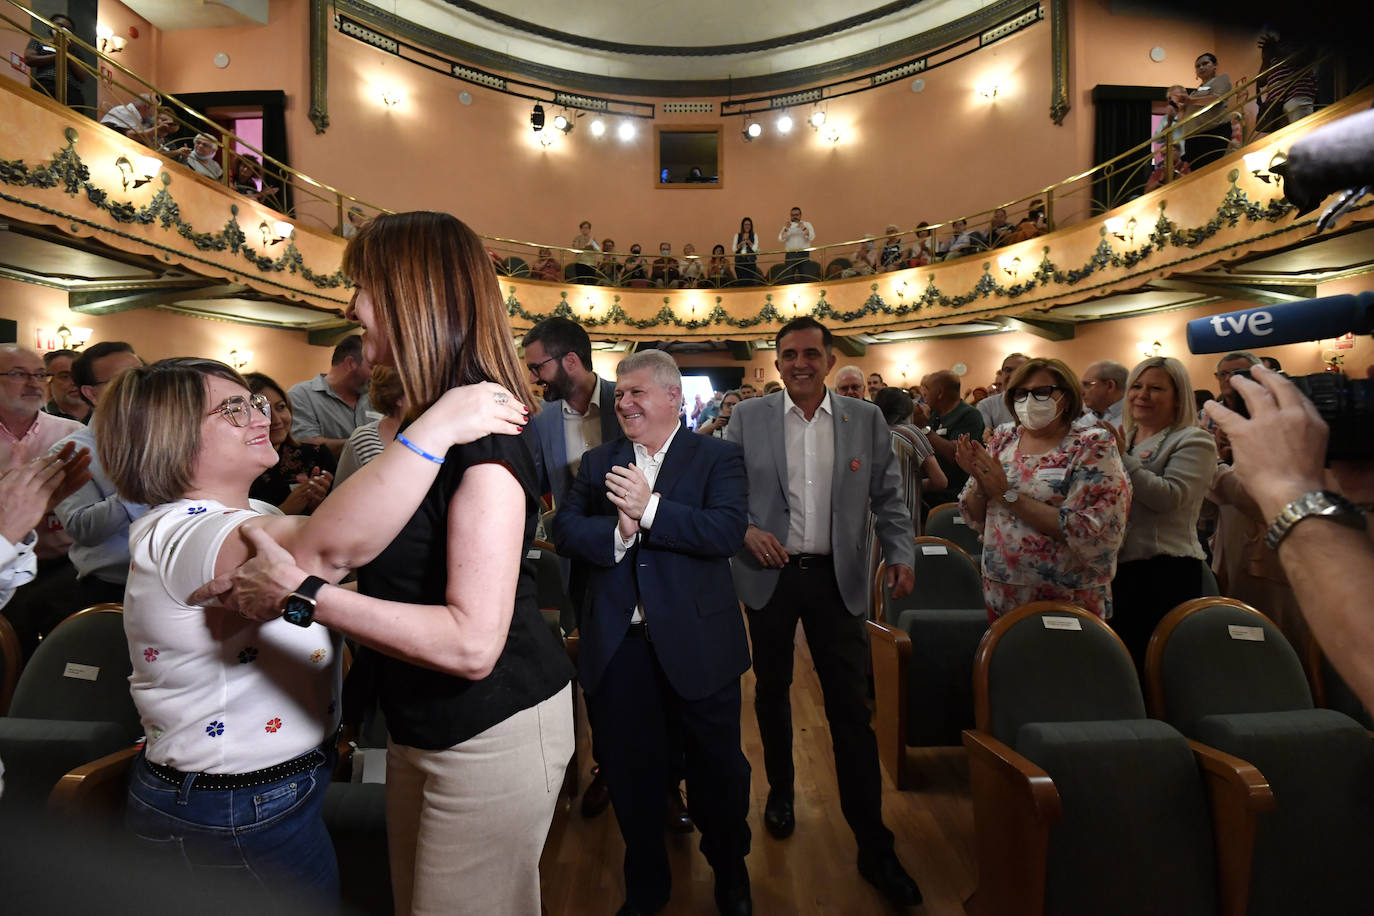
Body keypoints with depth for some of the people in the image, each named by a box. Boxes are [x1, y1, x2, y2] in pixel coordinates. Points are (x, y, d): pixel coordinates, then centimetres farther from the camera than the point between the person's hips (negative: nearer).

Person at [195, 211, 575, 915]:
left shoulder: (483, 440, -25)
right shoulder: (426, 426, 6)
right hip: (423, 725, 9)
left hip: (493, 731, -9)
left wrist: (300, 590, -27)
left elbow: (472, 644, -30)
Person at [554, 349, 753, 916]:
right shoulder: (598, 462, 7)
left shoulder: (719, 458, -4)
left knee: (718, 771, 16)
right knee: (630, 774, 19)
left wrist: (650, 508, -25)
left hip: (697, 647, -3)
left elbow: (729, 531, -19)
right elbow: (564, 532, -2)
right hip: (618, 649, 3)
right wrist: (615, 532, -20)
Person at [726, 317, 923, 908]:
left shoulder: (865, 419, 2)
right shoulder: (748, 417, 0)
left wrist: (900, 553, -8)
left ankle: (874, 847, 17)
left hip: (837, 578, 0)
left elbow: (888, 496, 4)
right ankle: (780, 792, 42)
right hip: (769, 573, 1)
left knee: (852, 708, 2)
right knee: (772, 692, 17)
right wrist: (745, 529, -14)